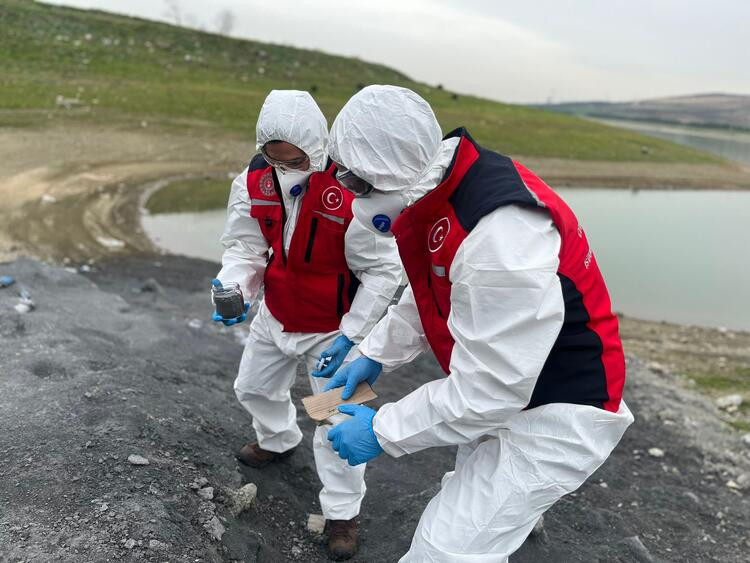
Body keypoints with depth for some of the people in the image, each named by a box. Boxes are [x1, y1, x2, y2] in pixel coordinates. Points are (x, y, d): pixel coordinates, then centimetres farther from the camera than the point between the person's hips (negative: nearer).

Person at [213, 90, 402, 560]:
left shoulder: (351, 194, -31)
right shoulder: (254, 181, -15)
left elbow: (383, 271, -21)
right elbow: (245, 247, -5)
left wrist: (349, 334, -22)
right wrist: (234, 289, -25)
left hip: (333, 328, -6)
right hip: (276, 318, 6)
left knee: (337, 421, -1)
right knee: (253, 388, 25)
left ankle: (343, 513, 23)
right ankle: (278, 441, 58)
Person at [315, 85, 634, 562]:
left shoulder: (502, 241, -38)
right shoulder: (438, 189, -7)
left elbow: (486, 389, -31)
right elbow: (427, 295, 9)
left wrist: (383, 430, -22)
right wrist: (375, 356, 6)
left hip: (558, 413, -10)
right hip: (510, 382, 10)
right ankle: (520, 513, 69)